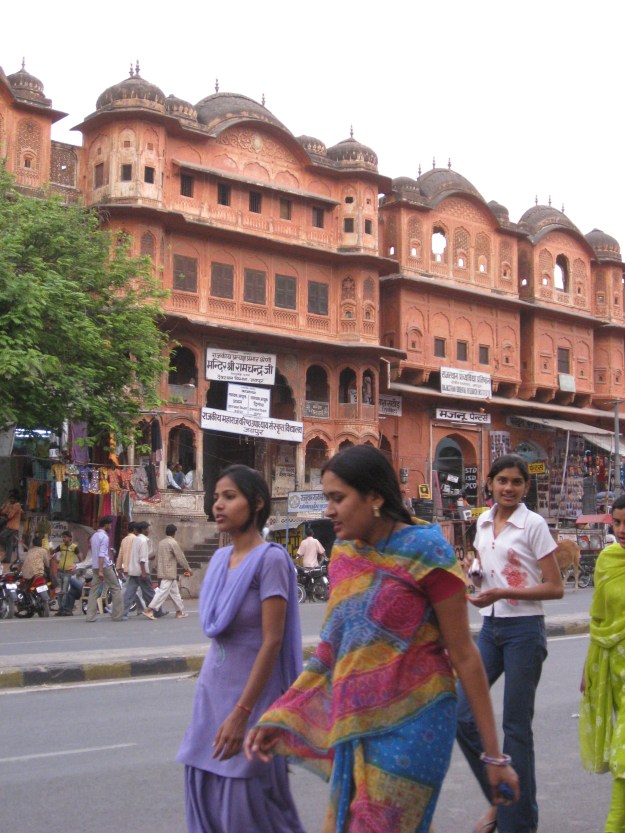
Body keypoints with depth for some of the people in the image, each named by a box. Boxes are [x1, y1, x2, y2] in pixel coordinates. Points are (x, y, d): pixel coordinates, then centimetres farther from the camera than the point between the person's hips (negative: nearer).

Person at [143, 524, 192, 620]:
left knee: (175, 592, 14)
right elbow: (180, 557, -10)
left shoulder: (161, 543, 12)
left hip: (161, 571, 9)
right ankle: (149, 610, -14)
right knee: (163, 591, -9)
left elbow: (157, 558, 15)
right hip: (170, 572, -9)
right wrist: (188, 569, 1)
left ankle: (179, 612, 18)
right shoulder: (173, 543, -12)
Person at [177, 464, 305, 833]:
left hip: (253, 692, -7)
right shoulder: (220, 559, 9)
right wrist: (210, 699, 17)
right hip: (212, 690, 7)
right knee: (207, 796, 7)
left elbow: (273, 641, -17)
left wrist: (241, 713, -20)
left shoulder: (270, 558, -13)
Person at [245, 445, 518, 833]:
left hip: (410, 727, -7)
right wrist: (280, 718, 6)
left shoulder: (424, 553, -11)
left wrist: (494, 755, -7)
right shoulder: (343, 555, 7)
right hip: (354, 729, 7)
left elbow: (464, 656, -8)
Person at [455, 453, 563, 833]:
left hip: (524, 630, -6)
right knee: (462, 715, 1)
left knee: (516, 727, 0)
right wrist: (474, 573, 1)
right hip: (491, 627, 6)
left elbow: (555, 587, -10)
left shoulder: (533, 525, -8)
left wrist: (501, 593, -18)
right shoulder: (484, 523, 9)